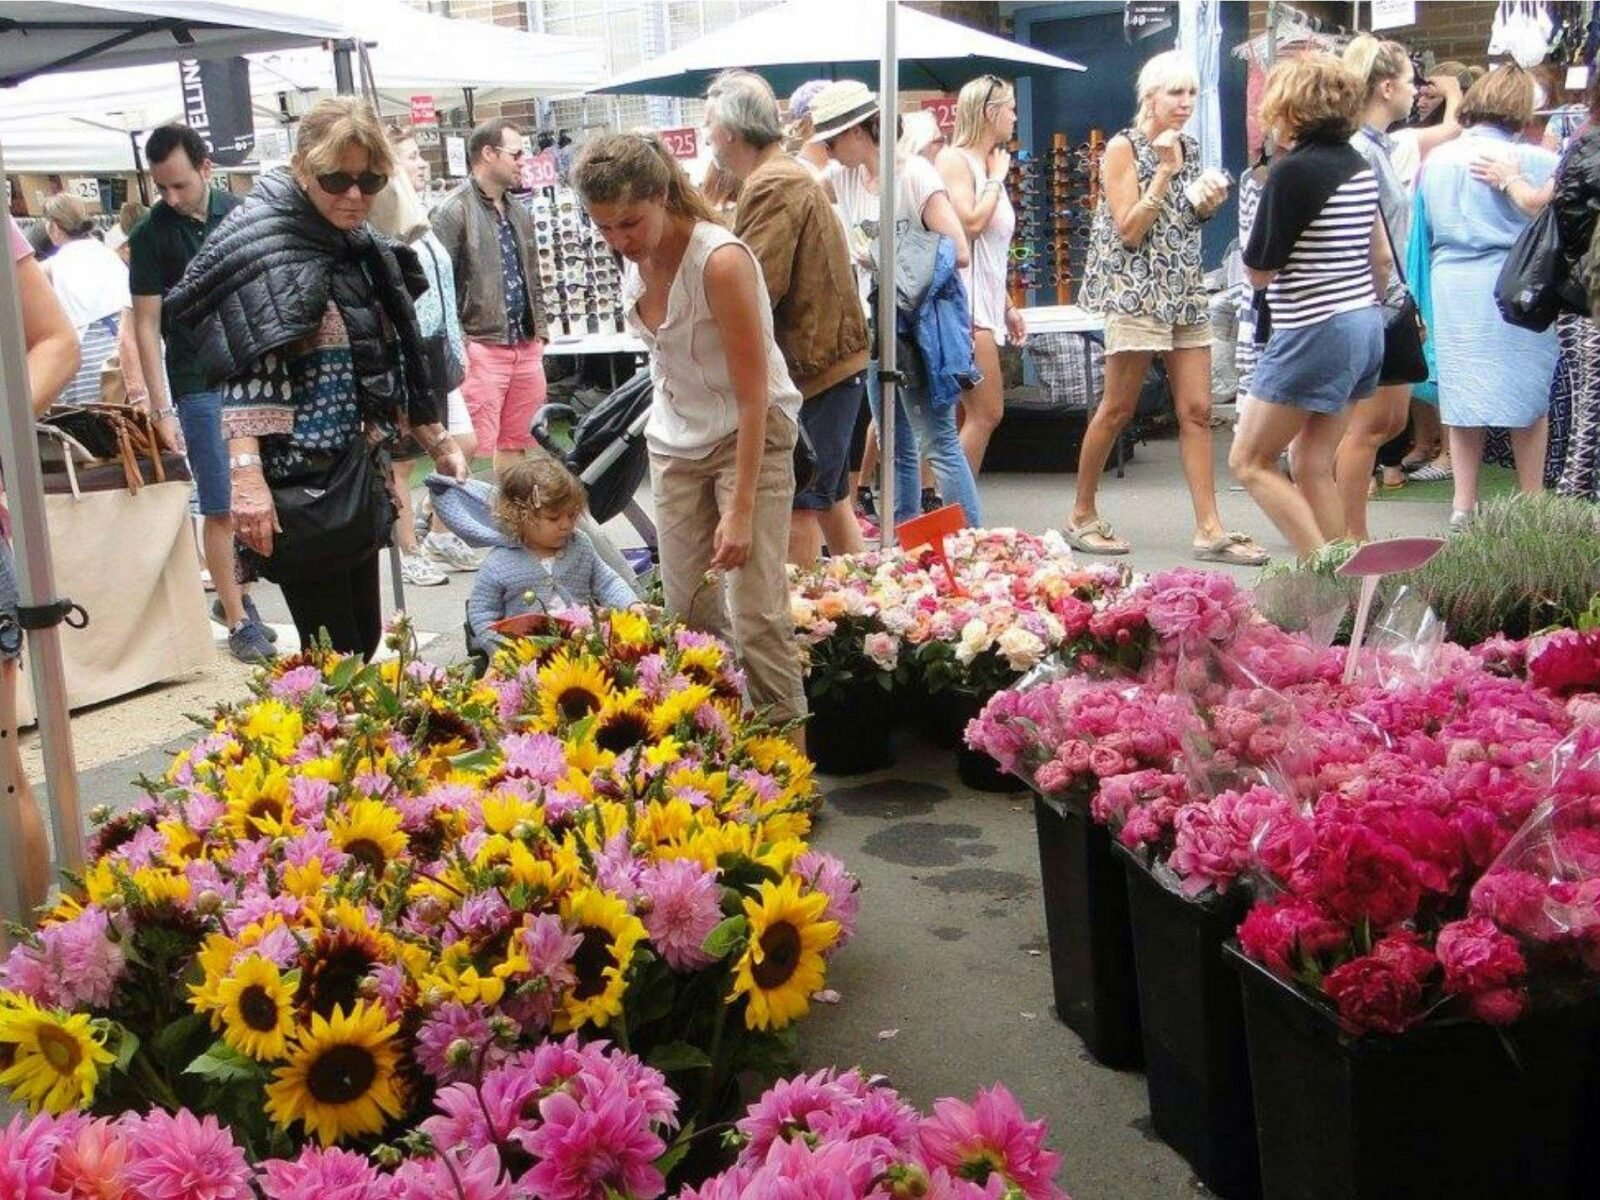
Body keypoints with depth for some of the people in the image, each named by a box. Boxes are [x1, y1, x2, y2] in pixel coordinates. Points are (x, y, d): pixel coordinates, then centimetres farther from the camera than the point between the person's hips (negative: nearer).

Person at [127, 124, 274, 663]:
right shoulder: (151, 234, -6)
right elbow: (146, 326, -6)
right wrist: (161, 409, -11)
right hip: (202, 387, -4)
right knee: (221, 508, -1)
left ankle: (235, 594, 25)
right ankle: (238, 620, 8)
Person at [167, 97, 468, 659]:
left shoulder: (363, 249, 14)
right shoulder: (265, 243, -11)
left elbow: (392, 363, 22)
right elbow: (246, 369, -21)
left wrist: (437, 441, 25)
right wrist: (246, 475, -30)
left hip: (356, 478, 9)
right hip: (298, 485, -8)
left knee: (364, 637, 14)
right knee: (335, 652, -5)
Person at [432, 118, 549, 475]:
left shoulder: (519, 213, 16)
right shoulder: (453, 211, -8)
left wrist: (540, 332, 16)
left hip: (526, 348, 7)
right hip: (481, 348, -7)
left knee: (515, 443, 13)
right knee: (476, 447, -6)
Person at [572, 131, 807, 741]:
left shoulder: (721, 260, -24)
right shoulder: (636, 257, -3)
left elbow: (753, 396, -23)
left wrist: (741, 509, -24)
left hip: (751, 434, -7)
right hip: (676, 439, 7)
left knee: (756, 611, -11)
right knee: (687, 608, 9)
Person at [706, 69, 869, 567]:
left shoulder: (773, 186, -16)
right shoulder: (789, 175, 17)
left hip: (814, 368, -11)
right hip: (831, 361, 11)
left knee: (798, 507, -6)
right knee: (829, 498, 17)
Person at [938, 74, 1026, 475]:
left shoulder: (988, 164, 20)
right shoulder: (955, 159, -6)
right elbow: (970, 223, -20)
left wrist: (1006, 307, 23)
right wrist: (997, 178, -5)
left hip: (984, 303, 9)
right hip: (963, 304, -9)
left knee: (959, 418, 7)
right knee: (986, 414, -12)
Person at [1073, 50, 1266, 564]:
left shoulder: (1190, 150, 14)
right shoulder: (1123, 148, -5)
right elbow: (1129, 231, -12)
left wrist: (1206, 205, 3)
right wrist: (1165, 170, -14)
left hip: (1185, 291, 7)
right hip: (1136, 292, -6)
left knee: (1197, 412, 0)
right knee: (1117, 409, -1)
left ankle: (1209, 530, 0)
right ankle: (1082, 515, 13)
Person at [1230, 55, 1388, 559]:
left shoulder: (1292, 171, -16)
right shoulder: (1359, 166, 9)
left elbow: (1259, 271, -12)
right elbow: (1381, 258, 16)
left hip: (1314, 332, -9)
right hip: (1364, 326, 9)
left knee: (1250, 461, 1)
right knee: (1313, 466, 13)